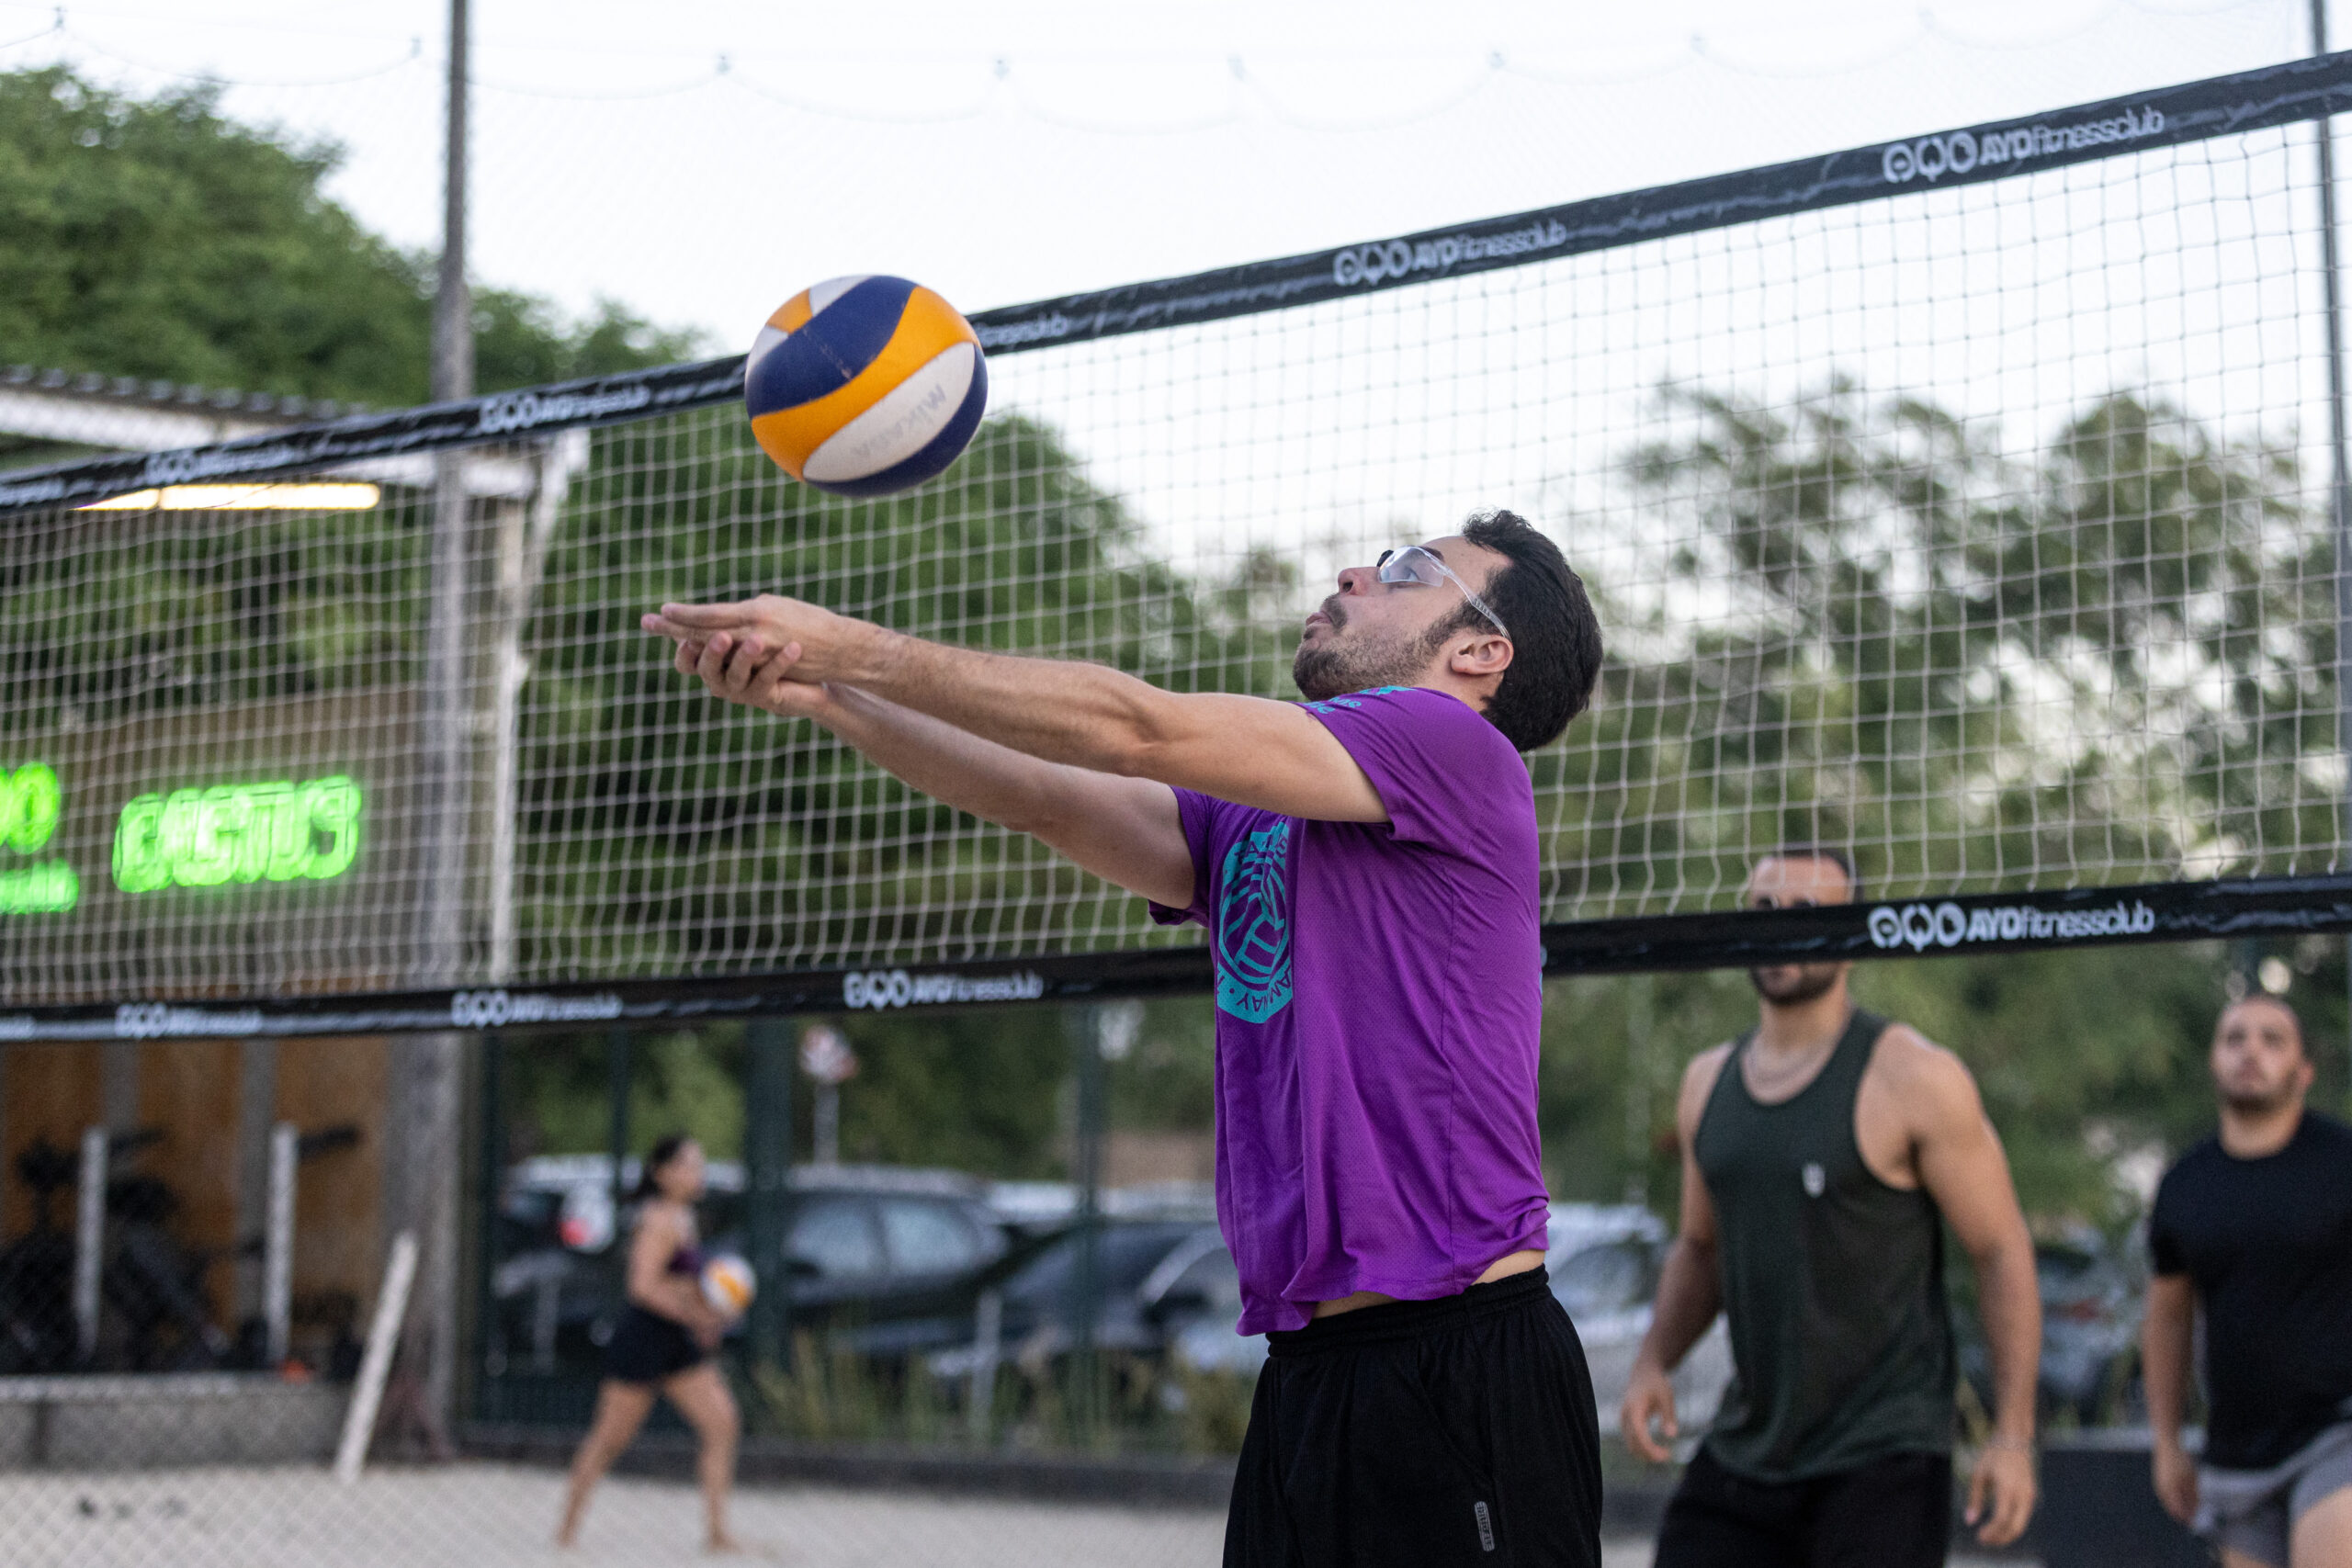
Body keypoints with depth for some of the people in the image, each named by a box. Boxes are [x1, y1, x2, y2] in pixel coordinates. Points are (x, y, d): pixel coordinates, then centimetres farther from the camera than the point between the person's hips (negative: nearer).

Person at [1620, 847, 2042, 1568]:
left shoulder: (1913, 1080, -9)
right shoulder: (1708, 1082, 9)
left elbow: (2003, 1251, -7)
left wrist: (2013, 1435, -13)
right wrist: (1653, 1362, 3)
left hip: (1882, 1460, -6)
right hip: (1743, 1448, 6)